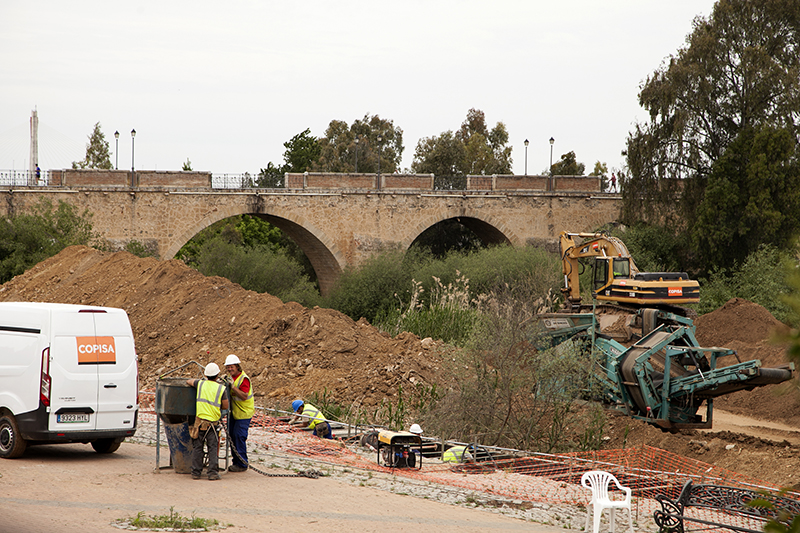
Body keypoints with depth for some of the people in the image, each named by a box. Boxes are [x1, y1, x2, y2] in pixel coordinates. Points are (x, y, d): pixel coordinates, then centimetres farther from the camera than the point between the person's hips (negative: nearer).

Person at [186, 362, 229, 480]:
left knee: (197, 447, 7)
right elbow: (225, 406, 1)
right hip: (214, 422, -1)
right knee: (213, 448, 4)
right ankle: (213, 473, -1)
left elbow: (188, 381, 21)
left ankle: (196, 472, 8)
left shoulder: (200, 384, 1)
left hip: (200, 421, 1)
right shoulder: (221, 389, -3)